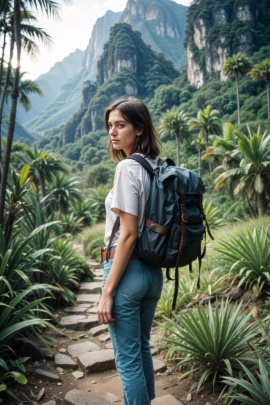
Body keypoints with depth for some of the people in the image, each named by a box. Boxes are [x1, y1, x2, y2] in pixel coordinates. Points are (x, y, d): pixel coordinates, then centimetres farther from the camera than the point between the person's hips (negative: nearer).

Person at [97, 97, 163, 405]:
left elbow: (128, 234, -21)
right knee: (143, 348, 25)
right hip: (154, 272, 9)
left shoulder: (127, 167, -16)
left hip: (127, 269, -8)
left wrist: (107, 291, -16)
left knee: (127, 359, 9)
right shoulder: (158, 168, 7)